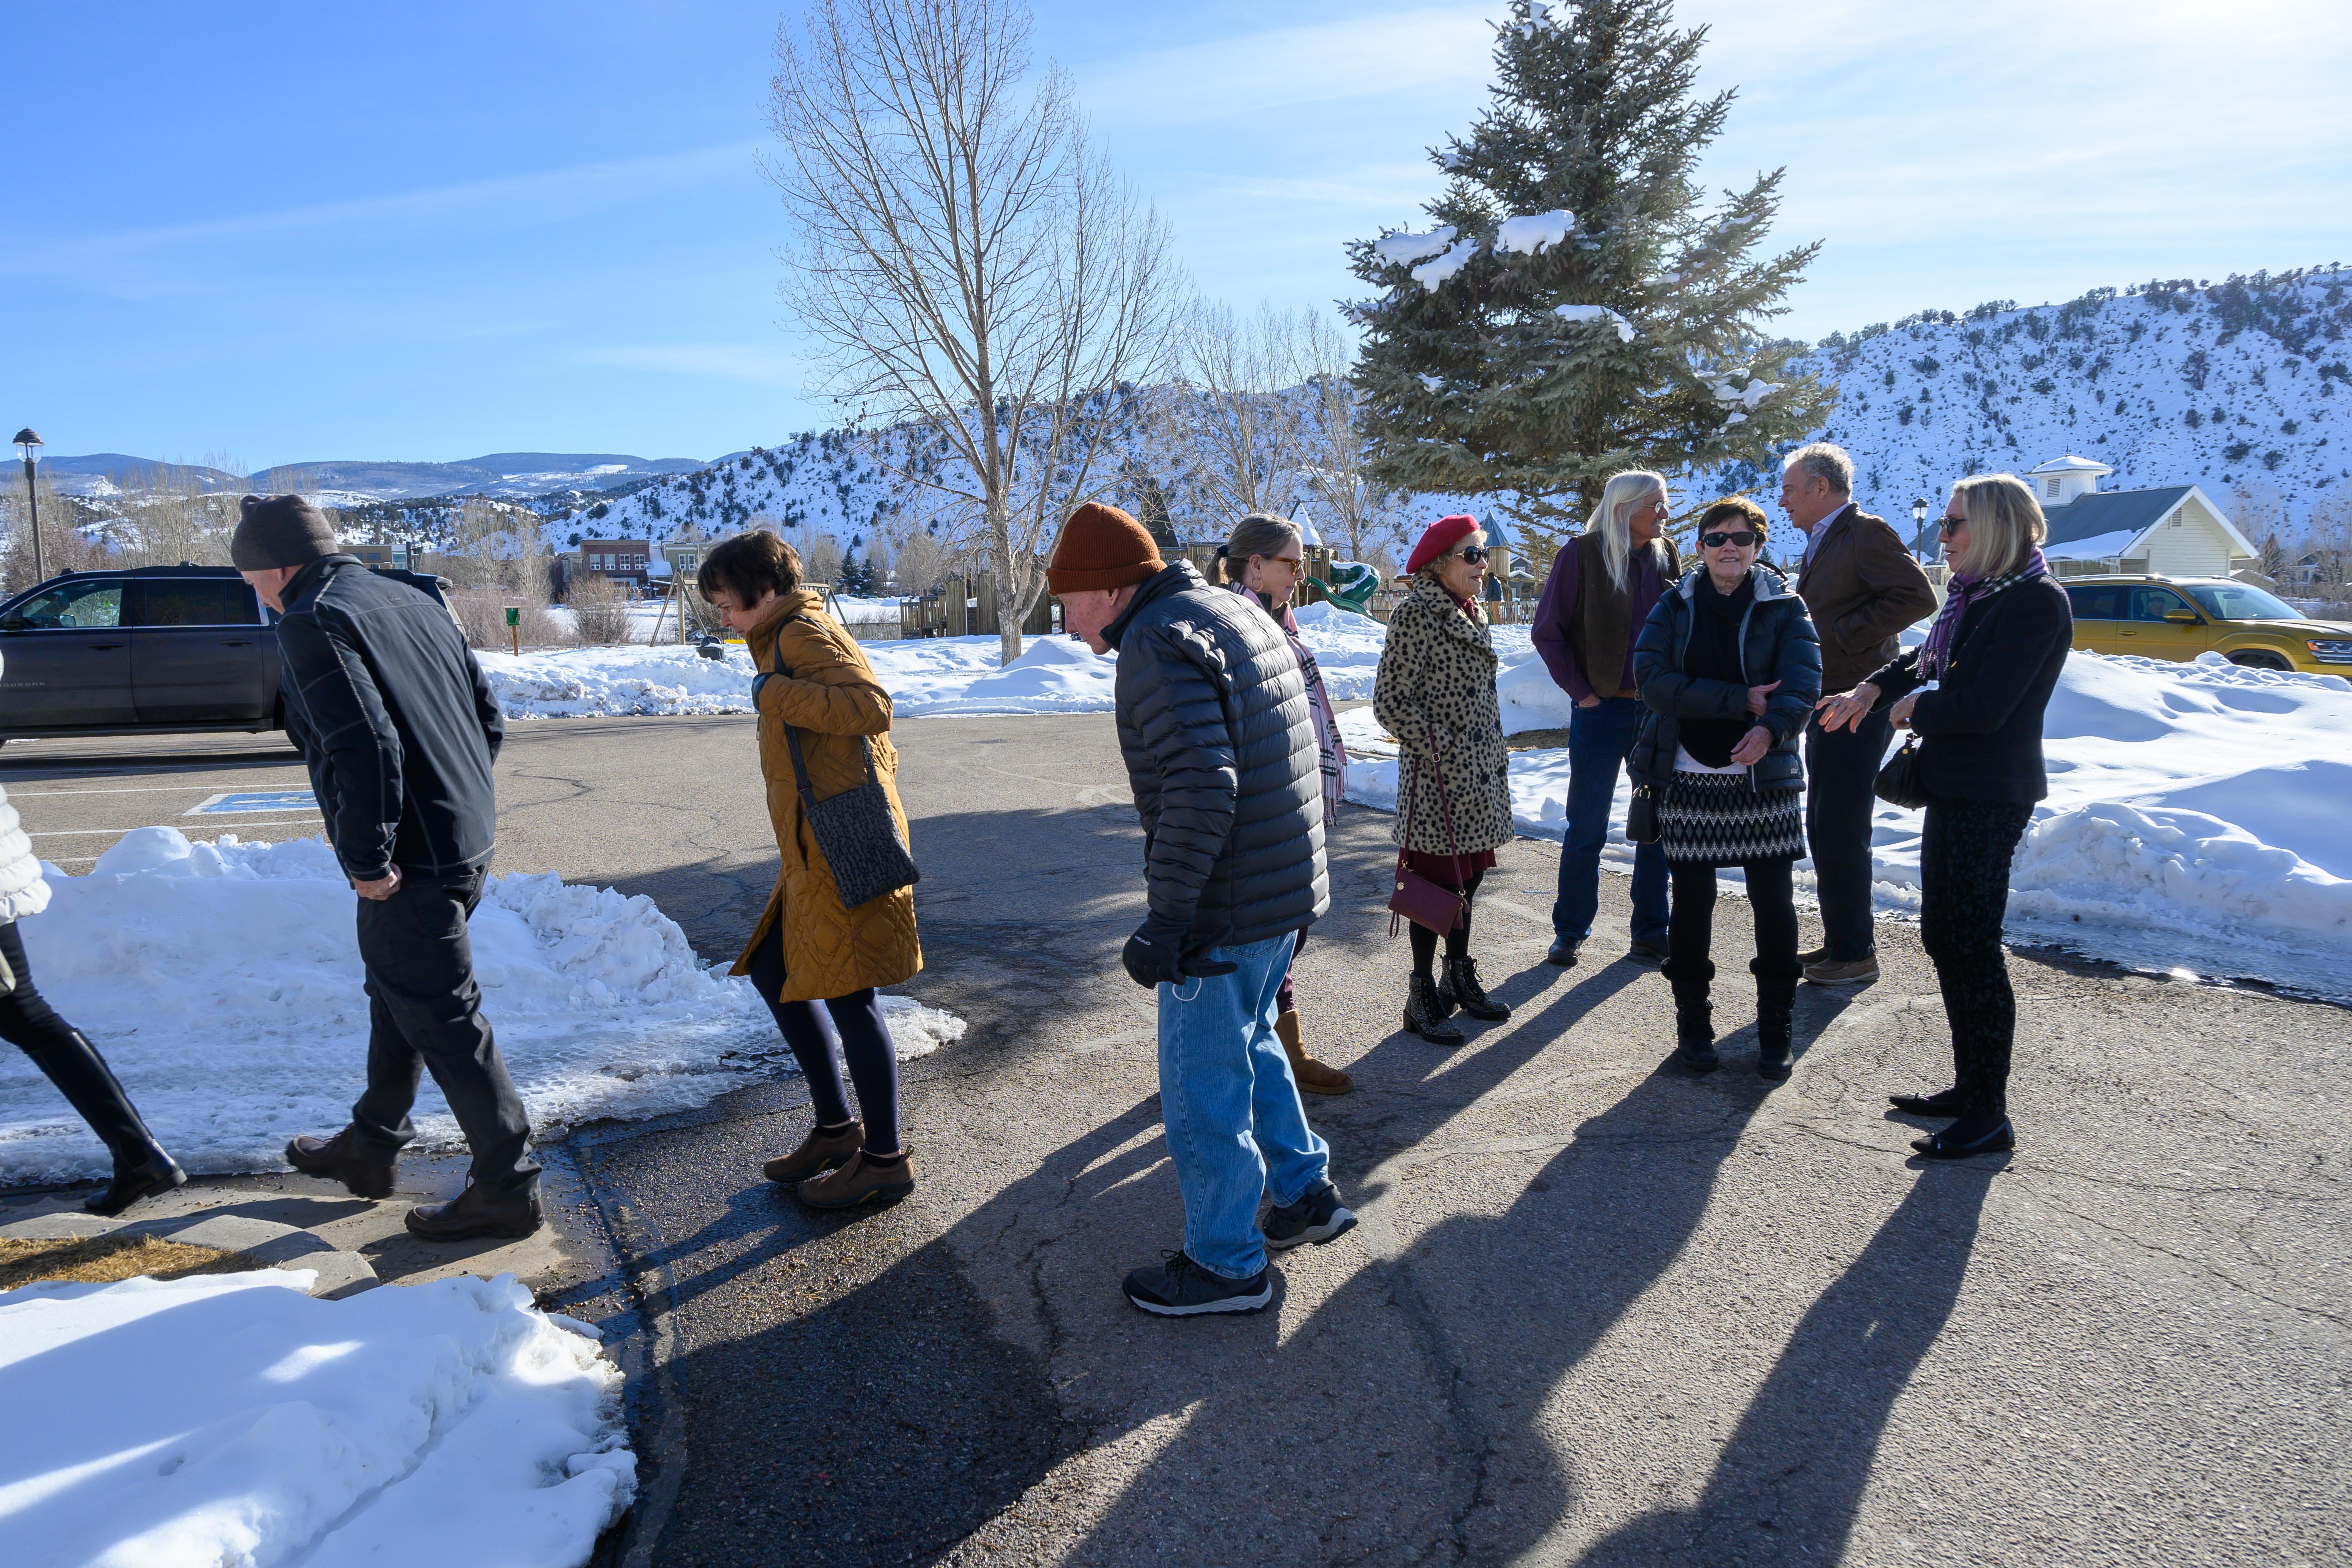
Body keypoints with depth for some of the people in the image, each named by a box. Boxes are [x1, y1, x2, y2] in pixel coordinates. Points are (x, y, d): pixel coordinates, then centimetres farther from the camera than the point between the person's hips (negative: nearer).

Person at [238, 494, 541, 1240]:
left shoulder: (309, 624, -13)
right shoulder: (413, 600, 13)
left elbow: (363, 745, -25)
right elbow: (489, 717, 15)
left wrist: (367, 859, -17)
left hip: (411, 864, -9)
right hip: (468, 842, 10)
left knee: (443, 1020, 0)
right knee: (398, 995, 24)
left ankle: (506, 1189, 8)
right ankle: (371, 1147, 41)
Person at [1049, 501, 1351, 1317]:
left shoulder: (1159, 643, -19)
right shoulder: (1237, 612, 12)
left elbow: (1201, 791, -29)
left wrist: (1165, 922, -24)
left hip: (1224, 912, -10)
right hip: (1290, 886, 10)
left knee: (1203, 1085, 5)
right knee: (1250, 1045, 27)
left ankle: (1226, 1263, 20)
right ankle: (1305, 1194, 39)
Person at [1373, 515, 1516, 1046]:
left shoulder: (1472, 614, 13)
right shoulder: (1415, 613, -13)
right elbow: (1391, 703, -16)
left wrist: (1496, 753, 14)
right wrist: (1444, 749, -16)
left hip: (1481, 773, 8)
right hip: (1438, 780, -8)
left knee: (1469, 877, 16)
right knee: (1437, 880, -2)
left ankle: (1459, 979, 31)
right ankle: (1422, 997, 10)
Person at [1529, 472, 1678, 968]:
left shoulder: (1666, 555, 8)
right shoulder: (1582, 555, -6)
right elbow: (1548, 631, -5)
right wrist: (1581, 692, -8)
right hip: (1603, 709, -4)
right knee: (1586, 828, 3)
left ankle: (1651, 932, 19)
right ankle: (1569, 931, 16)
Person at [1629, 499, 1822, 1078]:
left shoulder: (1785, 608, 2)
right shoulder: (1675, 607, 5)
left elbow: (1804, 680, -13)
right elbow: (1653, 679, -10)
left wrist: (1770, 728, -33)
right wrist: (1740, 700, -17)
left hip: (1765, 776, 0)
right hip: (1689, 780, 1)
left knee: (1774, 902, 2)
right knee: (1692, 901, 7)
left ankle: (1775, 1029, 17)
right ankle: (1693, 1024, 22)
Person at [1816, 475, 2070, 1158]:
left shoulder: (2036, 602, -16)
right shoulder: (1977, 593, 13)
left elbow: (1983, 707, -23)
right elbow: (1929, 659, 25)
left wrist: (1916, 708, -6)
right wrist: (1875, 689, 7)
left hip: (1989, 797, -10)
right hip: (1958, 788, 10)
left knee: (1972, 947, -6)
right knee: (1945, 936, 15)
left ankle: (1990, 1115, 4)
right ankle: (1969, 1088, 28)